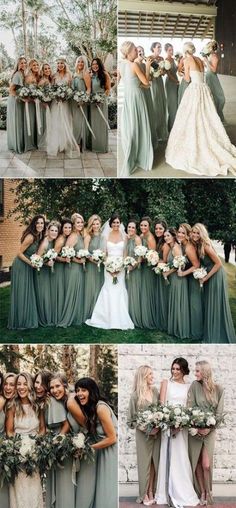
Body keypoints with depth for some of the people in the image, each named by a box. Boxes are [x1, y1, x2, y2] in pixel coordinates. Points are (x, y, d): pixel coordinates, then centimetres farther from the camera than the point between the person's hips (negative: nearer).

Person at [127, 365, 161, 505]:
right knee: (145, 464, 3)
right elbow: (132, 419, -3)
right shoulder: (136, 395, -7)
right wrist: (145, 429, -13)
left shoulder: (155, 391, 3)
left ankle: (152, 492, 17)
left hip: (157, 433, 3)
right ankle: (144, 495, 13)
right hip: (143, 434, -3)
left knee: (154, 463, 6)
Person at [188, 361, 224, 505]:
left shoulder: (218, 389, 0)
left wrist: (208, 428, -14)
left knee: (206, 465, -8)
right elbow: (190, 408, -5)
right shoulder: (195, 386, -2)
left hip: (210, 431, -1)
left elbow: (219, 412, -2)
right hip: (195, 430, 1)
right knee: (196, 464, 2)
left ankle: (208, 493, 12)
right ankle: (201, 493, 17)